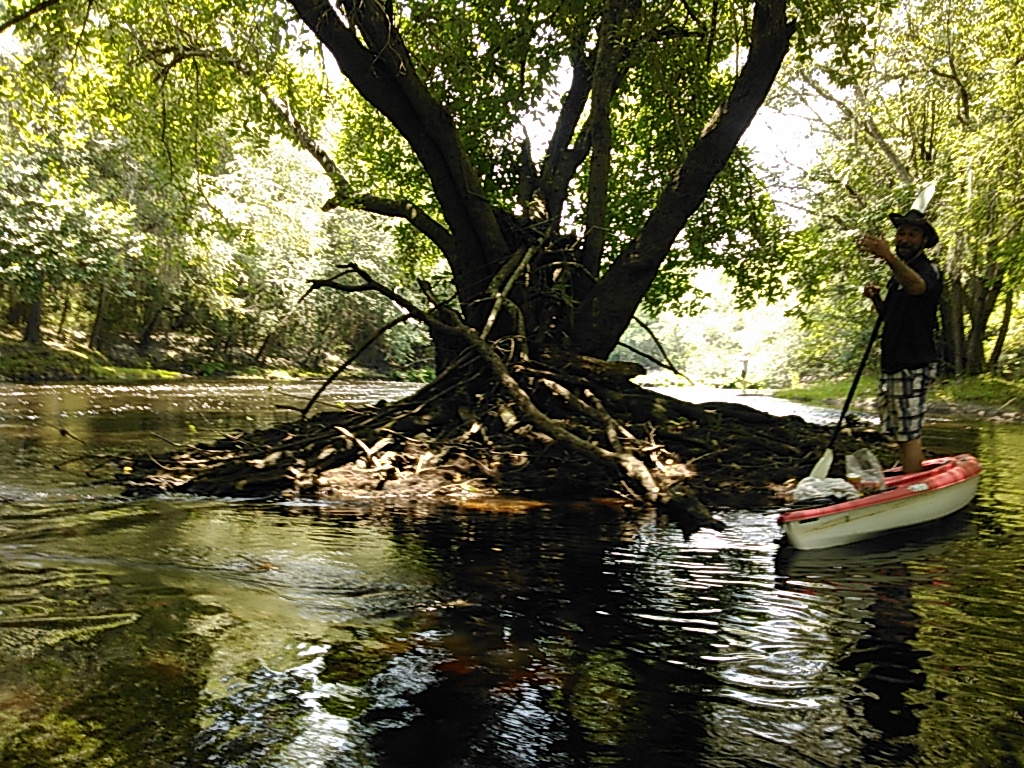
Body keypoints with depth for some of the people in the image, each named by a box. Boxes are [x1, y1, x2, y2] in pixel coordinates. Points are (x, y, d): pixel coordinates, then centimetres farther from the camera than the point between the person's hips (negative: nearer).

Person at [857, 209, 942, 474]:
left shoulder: (928, 270, -10)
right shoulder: (899, 273, 19)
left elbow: (917, 286, -37)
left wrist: (888, 256, -56)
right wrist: (876, 298, 4)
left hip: (913, 365, -9)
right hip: (894, 364, 10)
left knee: (909, 433, -10)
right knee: (905, 432, 14)